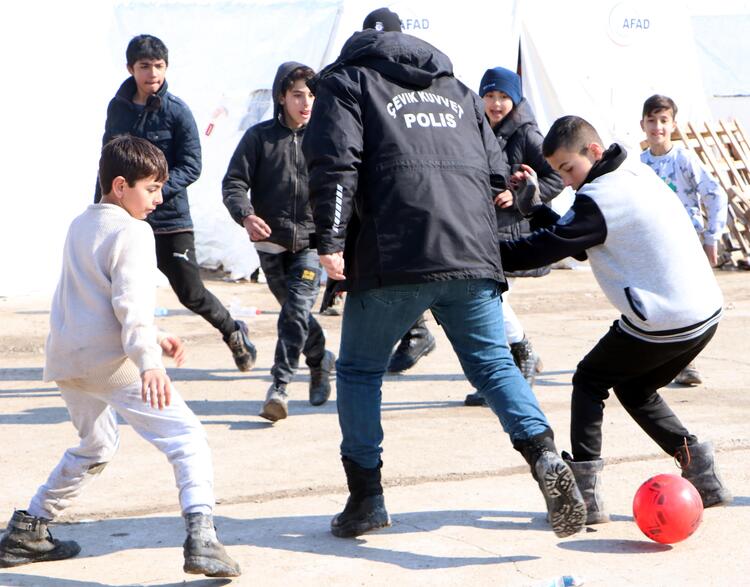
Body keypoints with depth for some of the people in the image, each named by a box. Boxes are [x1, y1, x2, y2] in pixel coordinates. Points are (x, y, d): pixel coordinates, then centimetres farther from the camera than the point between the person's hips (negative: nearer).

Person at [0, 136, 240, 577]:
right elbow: (130, 301, -20)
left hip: (66, 359, 9)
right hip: (111, 360, -9)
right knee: (188, 438, -8)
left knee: (96, 445, 29)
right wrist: (148, 359, -31)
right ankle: (201, 537, -26)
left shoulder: (80, 225, 19)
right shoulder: (131, 231, -7)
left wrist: (151, 336, 25)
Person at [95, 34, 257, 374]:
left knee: (191, 293, 2)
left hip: (170, 221, -4)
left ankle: (233, 332, 29)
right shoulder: (117, 107, 5)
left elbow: (190, 168, -11)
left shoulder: (177, 112, -8)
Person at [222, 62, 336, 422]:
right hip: (270, 244, 1)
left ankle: (280, 385, -17)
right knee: (295, 311, 13)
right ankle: (321, 360, 38)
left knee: (296, 310, -16)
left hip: (310, 243, -1)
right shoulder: (259, 137, 0)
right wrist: (245, 215, -22)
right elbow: (233, 183, -3)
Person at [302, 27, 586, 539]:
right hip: (473, 255, 4)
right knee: (494, 363, 9)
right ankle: (544, 454, -15)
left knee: (360, 371, 12)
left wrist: (331, 239, -8)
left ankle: (366, 499, 12)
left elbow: (335, 164, -4)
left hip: (393, 260, -3)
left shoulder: (346, 83, 14)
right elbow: (497, 174, 22)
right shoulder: (459, 91, 28)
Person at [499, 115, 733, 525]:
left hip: (662, 325, -9)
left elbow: (548, 247, -16)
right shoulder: (634, 173, 14)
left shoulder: (601, 197, -15)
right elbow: (577, 242, 16)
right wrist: (533, 206, 8)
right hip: (706, 311, 9)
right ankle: (699, 470, 16)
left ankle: (584, 489, 1)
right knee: (635, 388, 25)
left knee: (589, 380, 9)